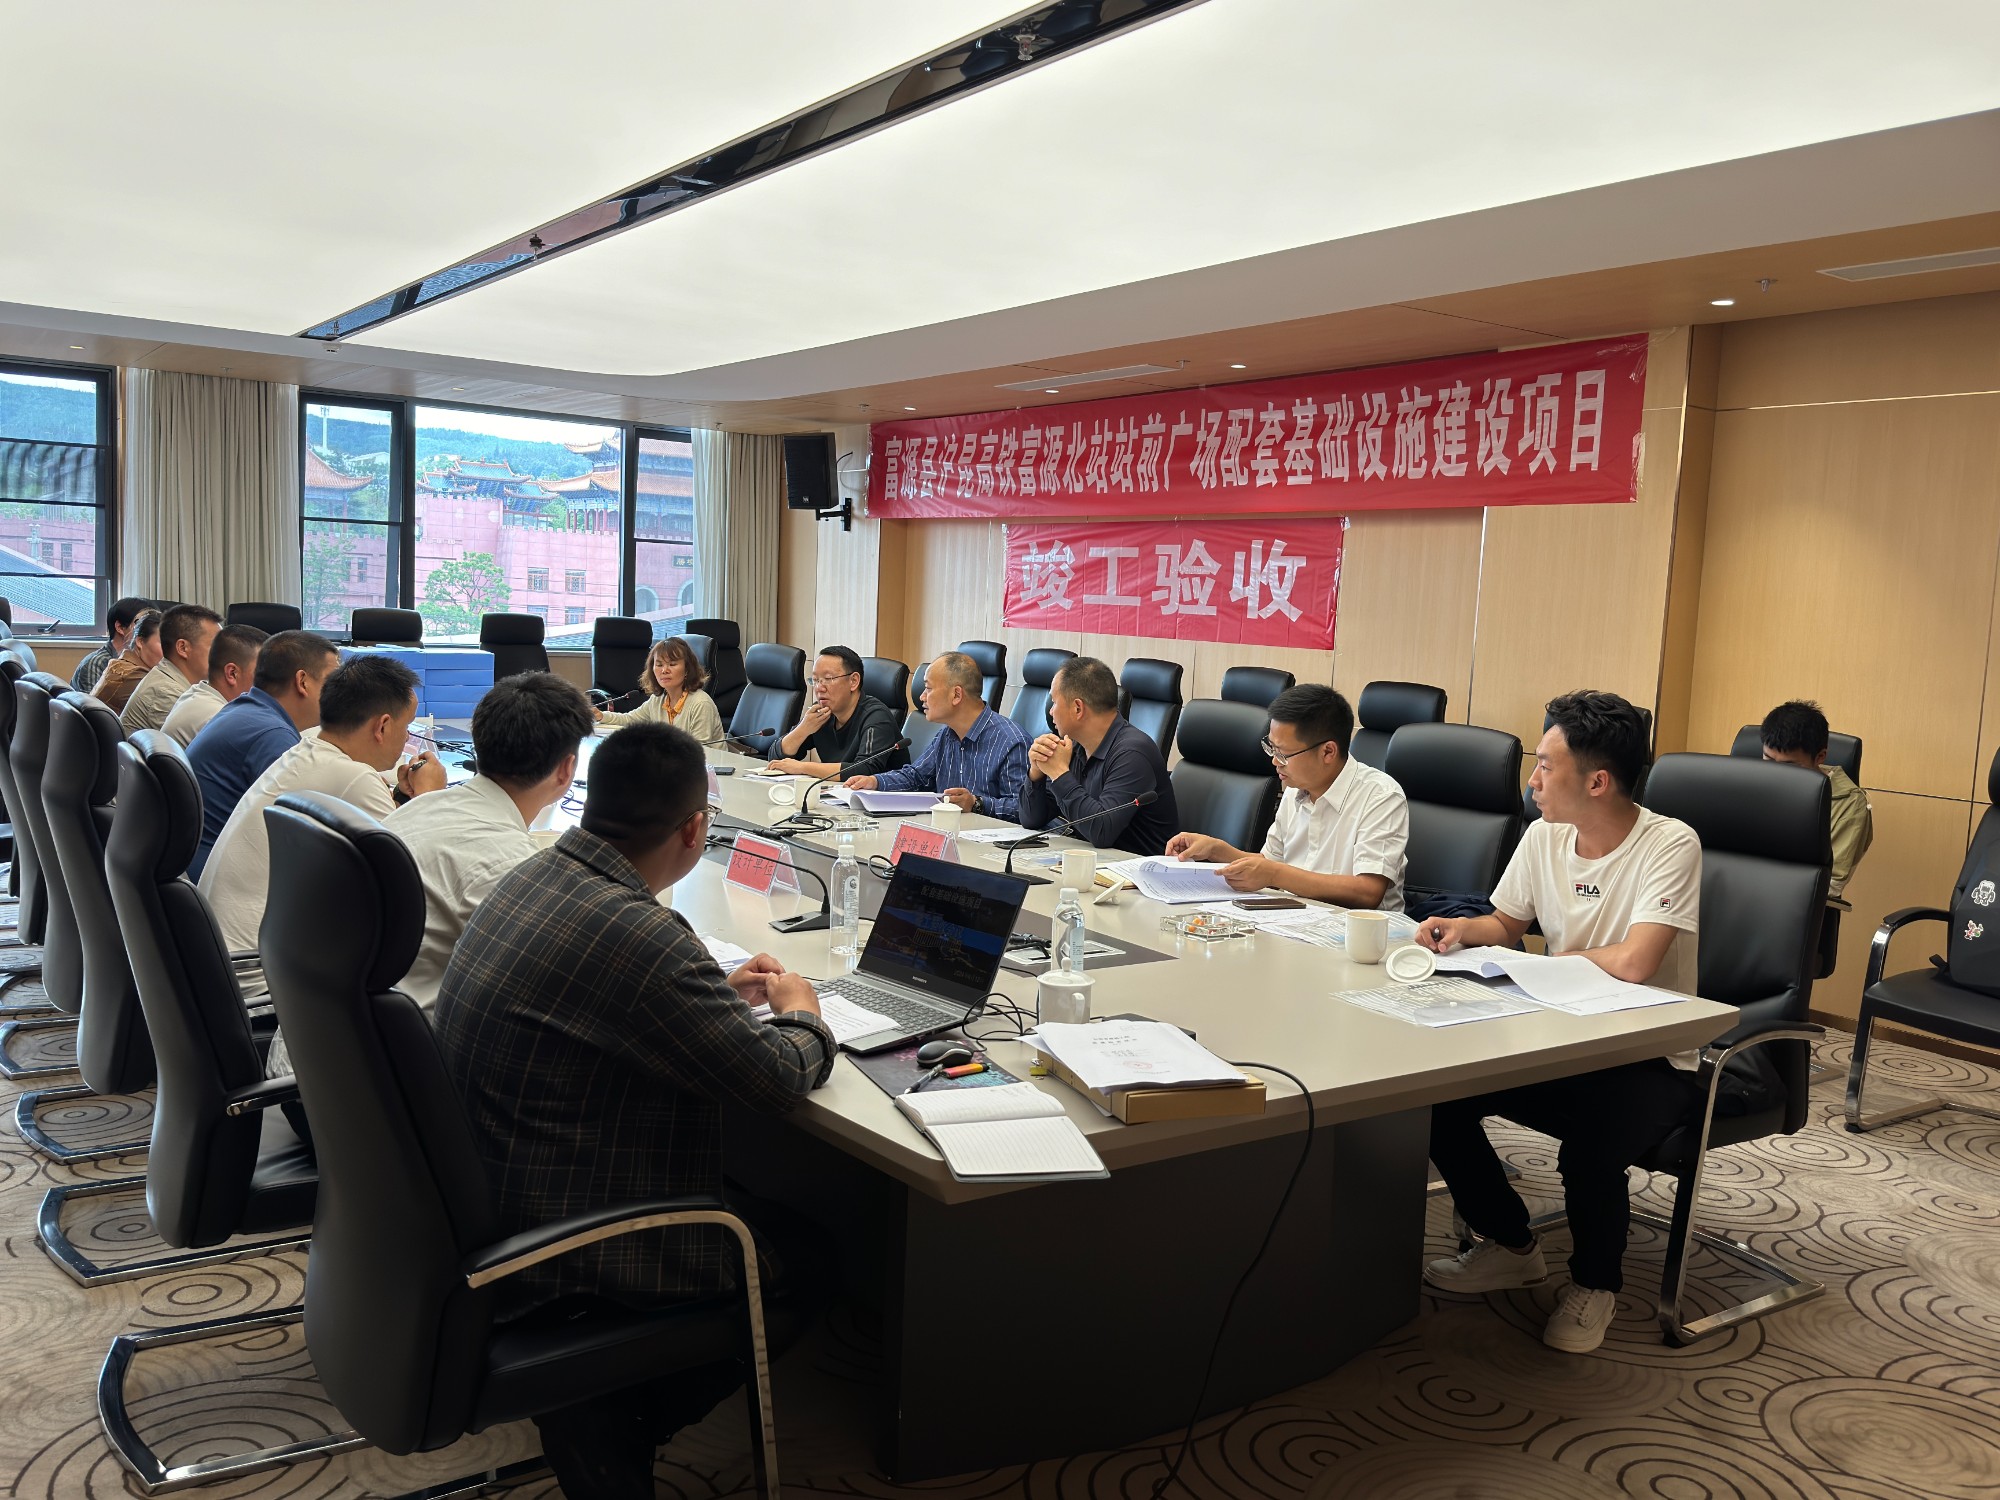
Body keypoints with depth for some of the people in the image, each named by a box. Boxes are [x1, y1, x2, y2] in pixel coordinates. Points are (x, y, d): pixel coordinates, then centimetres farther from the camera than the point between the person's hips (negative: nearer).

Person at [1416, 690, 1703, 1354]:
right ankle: (1510, 1244, 14)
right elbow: (1506, 924, 17)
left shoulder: (1670, 845, -19)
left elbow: (1632, 963, -30)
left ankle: (1596, 1282, 2)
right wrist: (1463, 929, -6)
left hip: (1652, 1059, -6)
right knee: (1436, 1092, -12)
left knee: (1589, 1147, -34)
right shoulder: (1543, 839, 1)